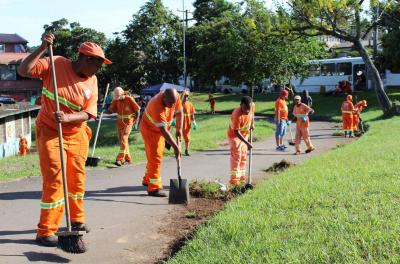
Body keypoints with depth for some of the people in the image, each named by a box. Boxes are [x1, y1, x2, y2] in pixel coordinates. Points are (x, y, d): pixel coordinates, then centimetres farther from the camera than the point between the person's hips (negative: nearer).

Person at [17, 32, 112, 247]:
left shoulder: (91, 81, -3)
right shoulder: (55, 64, -13)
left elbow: (88, 113, -11)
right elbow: (23, 70, -20)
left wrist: (67, 118, -30)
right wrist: (42, 48, -27)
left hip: (77, 134, 5)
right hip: (49, 132, -5)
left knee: (77, 179, 14)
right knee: (54, 180, -9)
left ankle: (76, 220, 33)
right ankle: (45, 231, 1)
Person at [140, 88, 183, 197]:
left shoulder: (175, 98, -19)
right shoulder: (157, 106, -39)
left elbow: (179, 112, 0)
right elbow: (163, 130, -40)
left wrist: (179, 129, -10)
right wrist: (175, 147, -41)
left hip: (160, 129, 8)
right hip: (150, 129, -8)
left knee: (155, 155, 19)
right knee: (155, 157, -12)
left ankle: (147, 180, 36)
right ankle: (154, 188, -8)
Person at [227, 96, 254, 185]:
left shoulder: (252, 106, -18)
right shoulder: (237, 114, -36)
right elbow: (236, 132, -31)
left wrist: (252, 123, 6)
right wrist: (247, 143, -33)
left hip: (244, 135, 7)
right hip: (234, 135, -7)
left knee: (243, 157, 11)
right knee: (236, 157, -13)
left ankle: (242, 178, 21)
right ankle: (234, 180, -13)